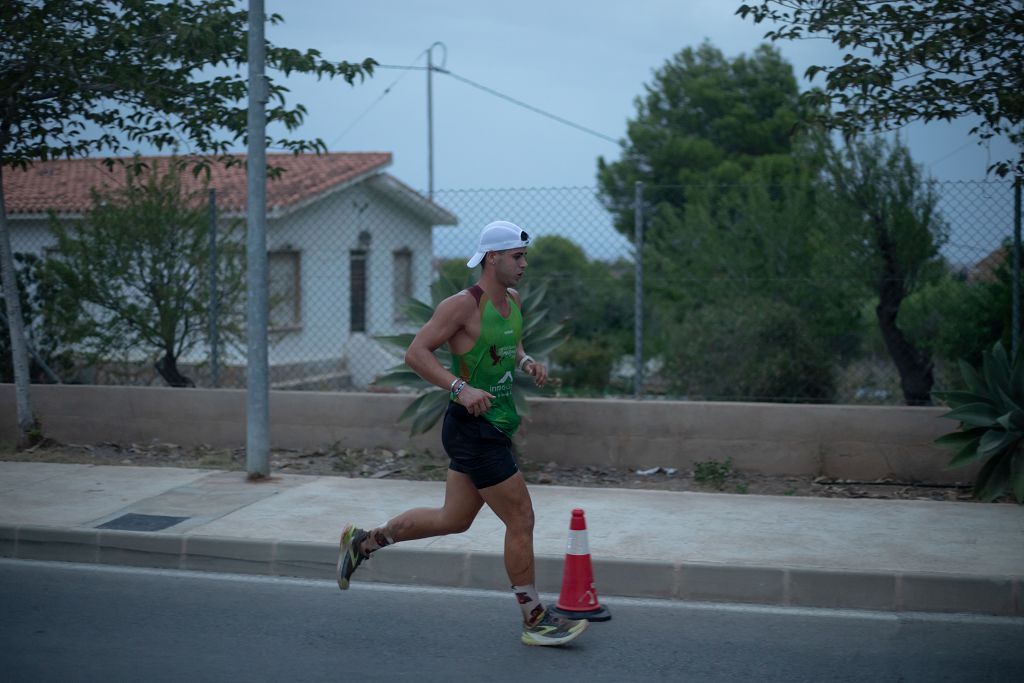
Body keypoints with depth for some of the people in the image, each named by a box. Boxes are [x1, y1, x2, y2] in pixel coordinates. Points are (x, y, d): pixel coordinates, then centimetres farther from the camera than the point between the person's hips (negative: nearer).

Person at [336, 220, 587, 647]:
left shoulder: (513, 301, 10)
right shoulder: (463, 305, -16)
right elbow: (415, 353, -19)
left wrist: (525, 362, 7)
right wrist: (460, 388, -29)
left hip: (494, 427, 9)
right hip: (472, 429, -9)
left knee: (453, 520, 18)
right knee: (521, 520, -4)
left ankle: (364, 542, 32)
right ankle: (535, 620, 8)